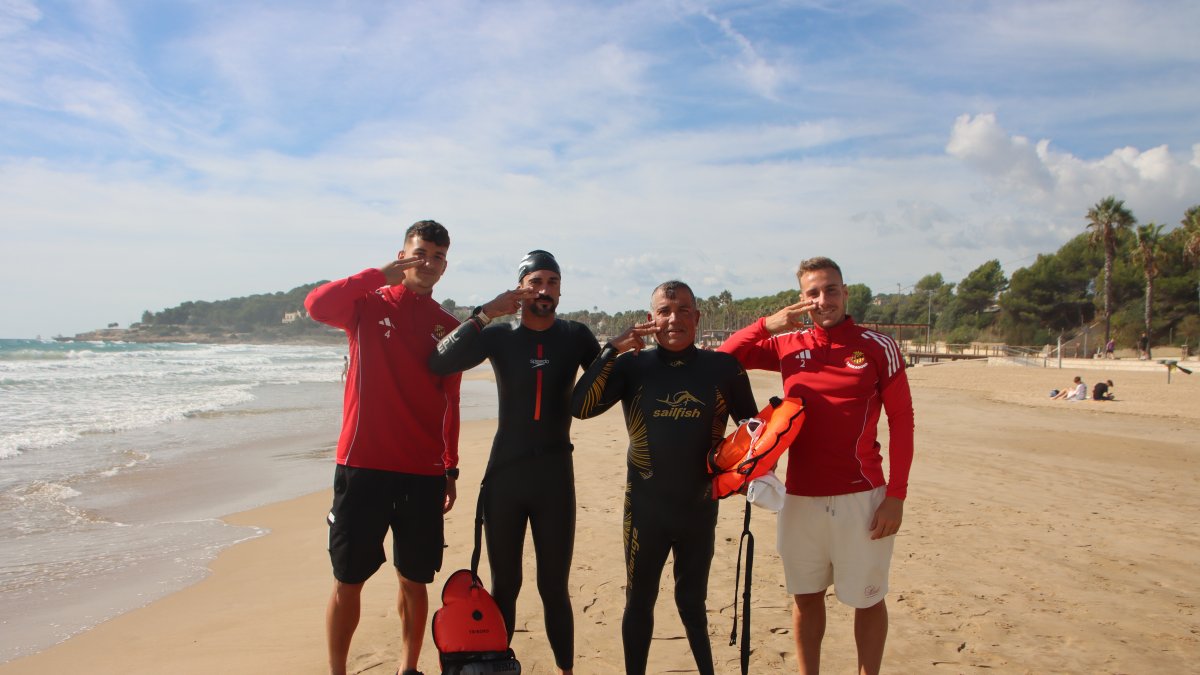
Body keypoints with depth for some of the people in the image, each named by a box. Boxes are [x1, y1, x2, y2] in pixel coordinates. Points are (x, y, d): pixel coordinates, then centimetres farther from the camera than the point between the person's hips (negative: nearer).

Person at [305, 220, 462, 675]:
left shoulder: (449, 328, 8)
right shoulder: (369, 305, 2)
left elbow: (450, 406, 12)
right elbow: (317, 305, -20)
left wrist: (451, 471, 12)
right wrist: (382, 275, -21)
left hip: (424, 475, 2)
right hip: (363, 466, -2)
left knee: (415, 580, 11)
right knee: (348, 582, 5)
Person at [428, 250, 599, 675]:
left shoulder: (575, 336, 4)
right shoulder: (498, 335, 2)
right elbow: (440, 363, -12)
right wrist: (485, 315, -21)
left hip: (555, 473, 0)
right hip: (504, 473, 0)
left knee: (555, 586, 6)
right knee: (504, 585, 10)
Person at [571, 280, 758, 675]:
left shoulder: (723, 368, -2)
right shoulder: (633, 365, -4)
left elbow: (752, 427, 11)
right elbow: (580, 408, -15)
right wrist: (612, 351, -19)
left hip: (700, 508, 1)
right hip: (645, 507, 0)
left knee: (692, 601, 16)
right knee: (639, 601, 12)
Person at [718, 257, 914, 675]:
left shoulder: (878, 347, -4)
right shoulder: (787, 345, 4)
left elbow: (902, 421, -3)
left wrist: (896, 495, -8)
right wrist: (767, 324, -8)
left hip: (861, 498, -3)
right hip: (800, 498, 3)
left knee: (868, 599, 11)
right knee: (806, 596, 15)